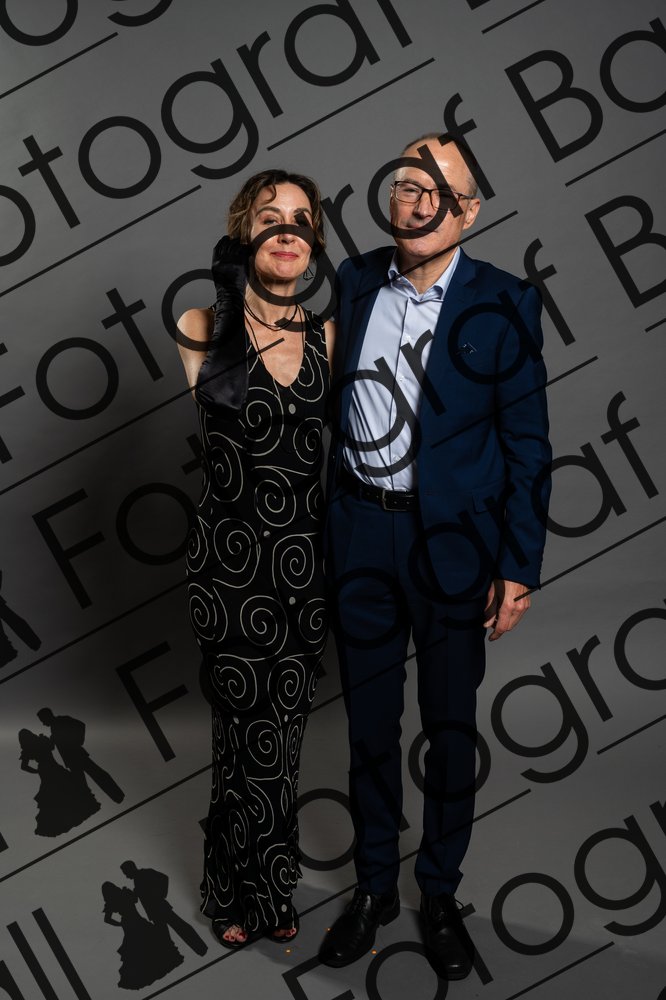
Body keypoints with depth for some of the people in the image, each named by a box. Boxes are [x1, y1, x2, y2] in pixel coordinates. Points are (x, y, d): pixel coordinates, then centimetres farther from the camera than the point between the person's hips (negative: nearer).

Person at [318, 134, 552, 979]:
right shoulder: (353, 283, 1)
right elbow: (334, 402, 7)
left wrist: (518, 568, -8)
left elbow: (526, 444, -5)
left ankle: (440, 894, 31)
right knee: (369, 721, 14)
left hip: (451, 539, -2)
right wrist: (322, 523, 4)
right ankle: (374, 886, 33)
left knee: (449, 726, 12)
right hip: (360, 531, 3)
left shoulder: (502, 305, -7)